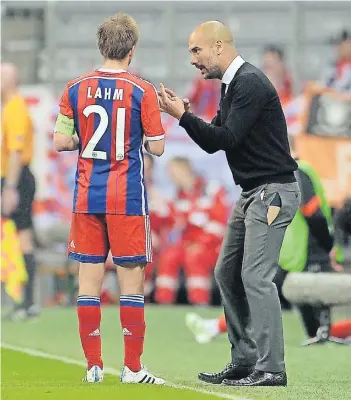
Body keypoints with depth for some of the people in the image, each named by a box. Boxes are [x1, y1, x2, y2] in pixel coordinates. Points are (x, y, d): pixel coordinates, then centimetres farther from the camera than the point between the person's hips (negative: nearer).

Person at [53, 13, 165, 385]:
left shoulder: (76, 89, 0)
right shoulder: (141, 91, -8)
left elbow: (60, 141, 1)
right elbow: (156, 147, -5)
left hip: (86, 197, 3)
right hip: (127, 197, -3)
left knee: (89, 280, 6)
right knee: (131, 280, 2)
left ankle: (93, 366, 8)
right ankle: (132, 368, 2)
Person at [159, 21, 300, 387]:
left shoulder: (251, 84, -16)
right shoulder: (231, 86, 15)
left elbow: (227, 138, -21)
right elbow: (214, 142, 15)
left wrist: (182, 115, -18)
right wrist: (184, 113, 1)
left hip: (272, 192, -11)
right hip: (252, 192, 11)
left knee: (256, 277, -13)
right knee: (227, 273, 10)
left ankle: (270, 368, -12)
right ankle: (244, 363, 13)